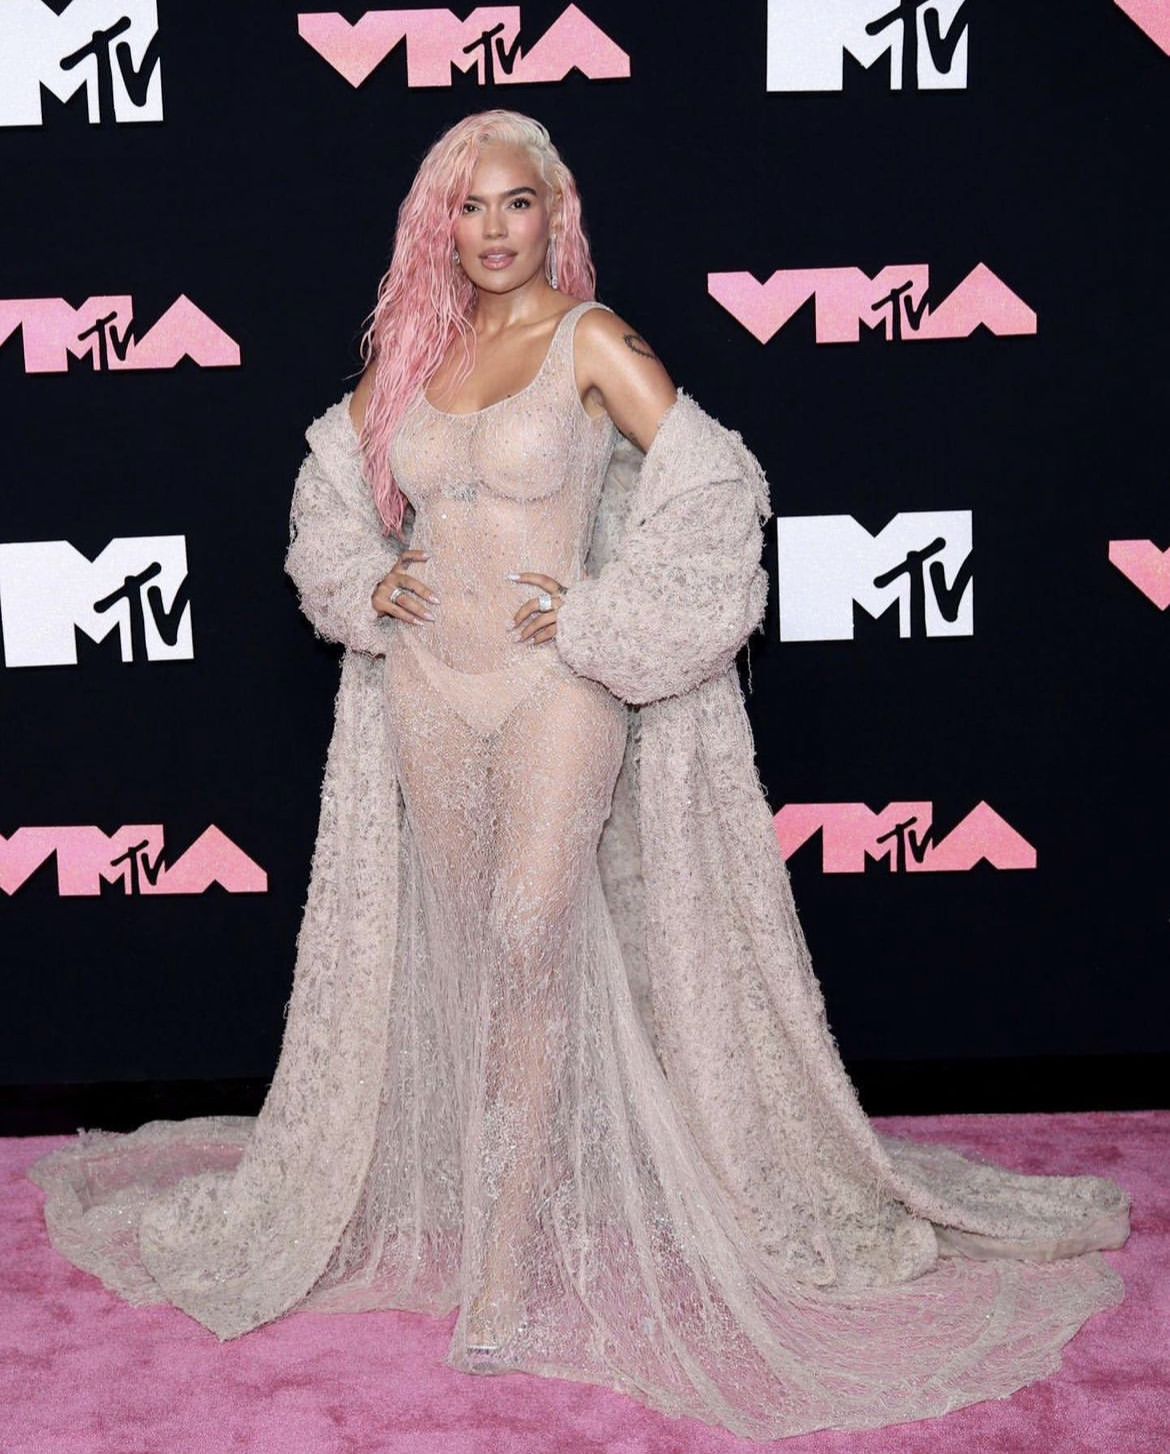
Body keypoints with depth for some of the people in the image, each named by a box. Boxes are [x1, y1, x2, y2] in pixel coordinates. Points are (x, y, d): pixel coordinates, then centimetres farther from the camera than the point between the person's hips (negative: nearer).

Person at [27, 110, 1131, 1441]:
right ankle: (499, 1178, 32)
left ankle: (508, 1273, -4)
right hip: (426, 688, 5)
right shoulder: (411, 349, 9)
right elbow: (335, 479, 23)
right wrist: (365, 582, 5)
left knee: (533, 942, -13)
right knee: (461, 951, 12)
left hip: (558, 691, -5)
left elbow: (705, 492, -10)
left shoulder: (592, 341, -5)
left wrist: (596, 618, -14)